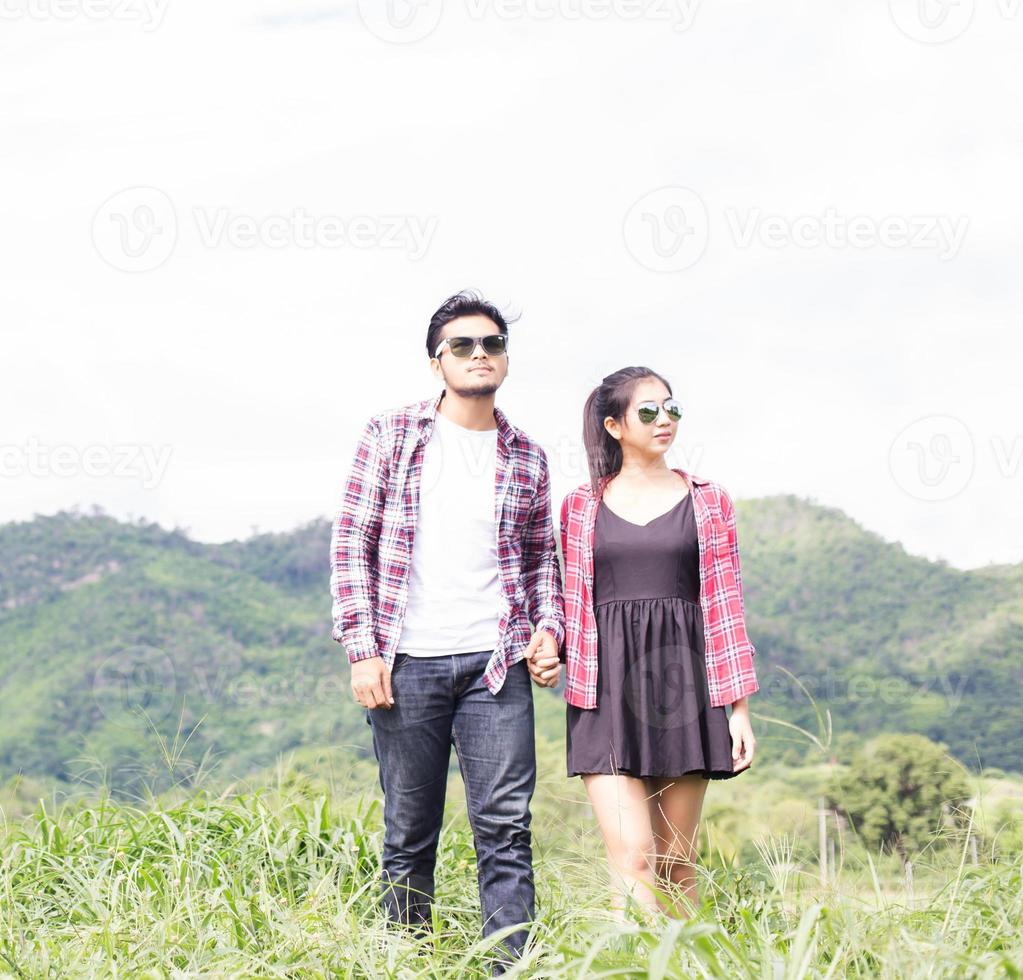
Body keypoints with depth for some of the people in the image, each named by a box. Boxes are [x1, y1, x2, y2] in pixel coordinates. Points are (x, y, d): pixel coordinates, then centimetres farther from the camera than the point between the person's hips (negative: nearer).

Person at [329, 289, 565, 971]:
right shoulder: (392, 435, 5)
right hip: (406, 663, -1)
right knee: (410, 834, 6)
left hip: (496, 663, 1)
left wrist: (548, 630, 1)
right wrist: (361, 650, -6)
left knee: (506, 827, -6)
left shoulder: (527, 458, 12)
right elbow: (351, 544, 2)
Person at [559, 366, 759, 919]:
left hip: (682, 681, 1)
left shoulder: (707, 502, 8)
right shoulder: (581, 508, 8)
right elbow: (572, 608, 10)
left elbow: (724, 605, 5)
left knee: (677, 864, 4)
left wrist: (739, 707, 1)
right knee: (632, 856, -13)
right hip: (609, 688, -1)